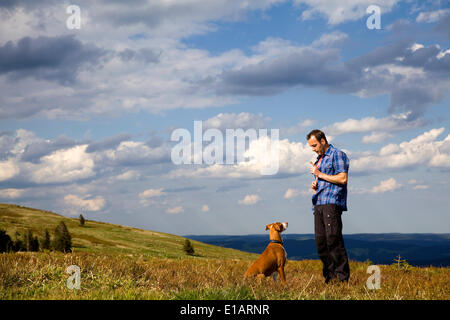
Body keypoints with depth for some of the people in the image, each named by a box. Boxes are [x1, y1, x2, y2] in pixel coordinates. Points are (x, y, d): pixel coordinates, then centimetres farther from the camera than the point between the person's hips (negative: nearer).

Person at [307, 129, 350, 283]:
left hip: (332, 202, -9)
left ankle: (342, 276, -12)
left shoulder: (337, 155, -2)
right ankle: (330, 276, 6)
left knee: (333, 238, -14)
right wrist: (315, 185, 11)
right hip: (318, 204, 9)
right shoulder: (319, 159, 24)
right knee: (320, 241, 3)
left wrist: (319, 174, -8)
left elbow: (343, 179, -14)